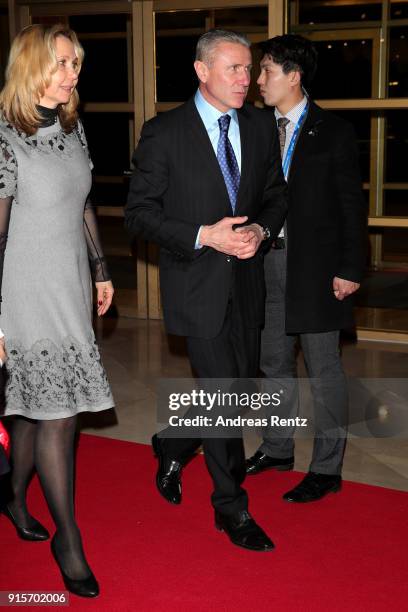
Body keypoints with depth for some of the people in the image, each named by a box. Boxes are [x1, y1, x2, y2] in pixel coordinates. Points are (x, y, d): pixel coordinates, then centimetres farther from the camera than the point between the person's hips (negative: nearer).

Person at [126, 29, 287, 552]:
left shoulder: (261, 127, 5)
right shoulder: (164, 133, -9)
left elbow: (276, 194, 14)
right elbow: (139, 212, -8)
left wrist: (261, 229, -8)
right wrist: (204, 236, -20)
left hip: (246, 283, 6)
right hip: (197, 285, -6)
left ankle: (172, 448, 43)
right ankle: (231, 509, 14)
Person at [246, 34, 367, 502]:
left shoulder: (333, 131, -5)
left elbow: (351, 205, -6)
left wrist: (349, 269, -11)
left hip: (315, 265, -5)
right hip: (268, 259, 6)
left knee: (323, 369, 2)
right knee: (274, 361, 16)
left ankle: (326, 468, 13)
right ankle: (277, 448, 33)